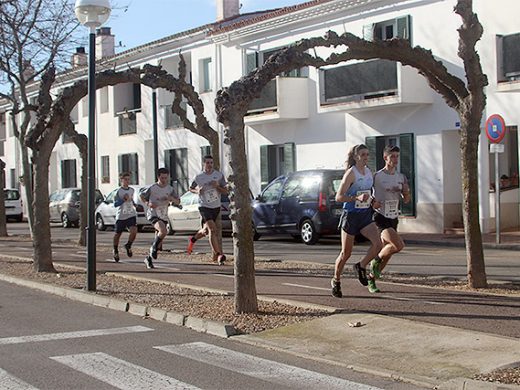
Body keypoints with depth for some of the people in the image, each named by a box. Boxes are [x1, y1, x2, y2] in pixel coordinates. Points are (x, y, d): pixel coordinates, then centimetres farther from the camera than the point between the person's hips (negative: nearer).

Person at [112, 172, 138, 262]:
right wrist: (124, 199, -28)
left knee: (134, 231, -19)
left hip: (131, 215, 3)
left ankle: (128, 246, 6)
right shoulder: (118, 191, -9)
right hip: (121, 216, -3)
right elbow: (115, 204, -18)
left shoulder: (132, 190, 8)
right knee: (117, 234, 9)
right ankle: (116, 251, 31)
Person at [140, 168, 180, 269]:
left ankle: (149, 258, 24)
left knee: (158, 239, 8)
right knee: (163, 231, -30)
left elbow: (178, 201, 5)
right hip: (153, 214, -5)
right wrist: (147, 203, -10)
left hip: (163, 216, 5)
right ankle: (154, 248, -7)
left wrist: (171, 198, -16)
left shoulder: (170, 189, 4)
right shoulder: (152, 188, -7)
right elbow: (141, 195, 6)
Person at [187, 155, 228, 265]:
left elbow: (225, 191, 1)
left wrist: (217, 186, -17)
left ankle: (193, 239, 51)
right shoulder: (198, 177, -4)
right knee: (212, 229, -21)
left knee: (205, 231, 19)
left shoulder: (219, 175, 0)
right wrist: (197, 191, -9)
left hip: (216, 207, 4)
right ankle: (219, 255, -25)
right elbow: (191, 188, 12)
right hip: (204, 206, -4)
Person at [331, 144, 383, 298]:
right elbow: (339, 197, -17)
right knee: (346, 253, 3)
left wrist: (372, 200, 8)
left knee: (378, 244, -16)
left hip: (365, 215, 5)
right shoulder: (351, 173, -12)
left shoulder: (369, 172, 8)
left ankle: (361, 266, 8)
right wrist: (357, 198, -28)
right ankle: (336, 281, 23)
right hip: (350, 215, -5)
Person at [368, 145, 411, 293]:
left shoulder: (401, 177, 9)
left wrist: (405, 192, -8)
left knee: (386, 251, 8)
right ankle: (377, 260, 2)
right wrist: (372, 202, -19)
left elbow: (406, 200, 14)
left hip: (393, 218, 6)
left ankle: (371, 279, 24)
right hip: (380, 217, -6)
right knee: (399, 245, -23)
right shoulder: (377, 176, -9)